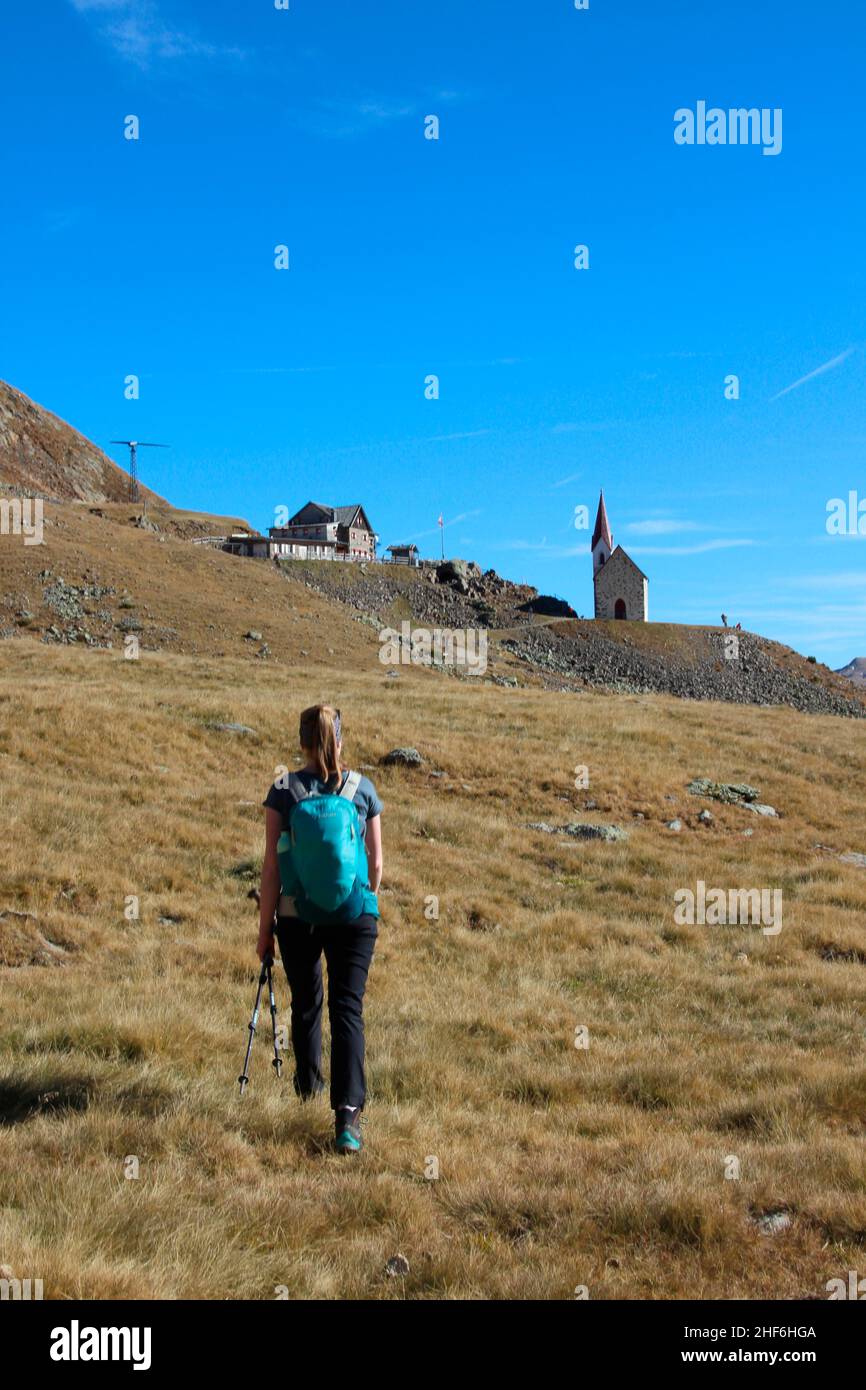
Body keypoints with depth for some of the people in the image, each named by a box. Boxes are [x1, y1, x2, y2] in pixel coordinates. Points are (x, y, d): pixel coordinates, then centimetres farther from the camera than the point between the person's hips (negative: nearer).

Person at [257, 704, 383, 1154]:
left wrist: (265, 927, 0)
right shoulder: (362, 788, 0)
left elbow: (272, 865, -7)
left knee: (305, 1003, 20)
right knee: (348, 1008, -1)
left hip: (297, 916, 0)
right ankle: (348, 1112, -15)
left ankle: (308, 1083, 41)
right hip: (354, 915, 0)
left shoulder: (283, 791, -6)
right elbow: (376, 862, 4)